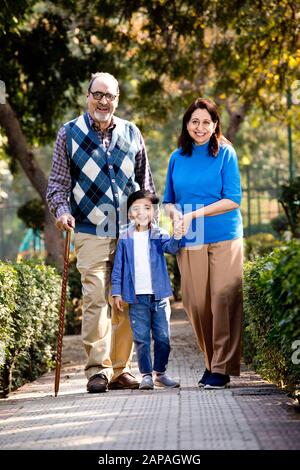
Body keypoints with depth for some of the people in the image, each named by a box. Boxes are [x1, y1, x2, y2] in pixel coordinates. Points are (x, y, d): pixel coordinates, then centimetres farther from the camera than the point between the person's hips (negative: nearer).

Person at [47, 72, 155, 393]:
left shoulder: (131, 133, 12)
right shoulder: (69, 134, 5)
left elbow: (145, 181, 19)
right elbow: (58, 183, 4)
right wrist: (62, 211, -13)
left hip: (130, 233, 3)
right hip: (91, 234, -3)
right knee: (96, 300, -11)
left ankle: (120, 369, 13)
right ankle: (98, 369, -5)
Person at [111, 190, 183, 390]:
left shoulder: (159, 236, 2)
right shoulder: (125, 240, 3)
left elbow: (171, 247, -18)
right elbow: (118, 268, 6)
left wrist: (177, 238, -39)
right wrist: (117, 292, 1)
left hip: (159, 295, 0)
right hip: (137, 297, 0)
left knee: (163, 337, 7)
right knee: (141, 338, 1)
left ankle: (160, 373, 20)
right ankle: (146, 375, 9)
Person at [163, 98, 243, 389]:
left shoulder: (225, 153, 0)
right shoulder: (177, 158, 11)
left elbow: (233, 200, -6)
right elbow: (168, 200, 19)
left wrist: (194, 214, -13)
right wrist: (175, 213, -5)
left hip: (224, 238, -3)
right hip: (189, 242, 3)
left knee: (223, 299, -7)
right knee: (196, 304, 2)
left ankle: (222, 368, -1)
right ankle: (211, 362, 17)